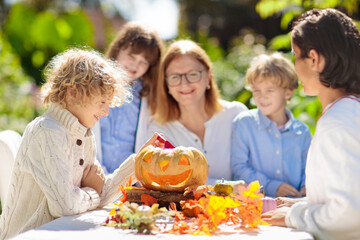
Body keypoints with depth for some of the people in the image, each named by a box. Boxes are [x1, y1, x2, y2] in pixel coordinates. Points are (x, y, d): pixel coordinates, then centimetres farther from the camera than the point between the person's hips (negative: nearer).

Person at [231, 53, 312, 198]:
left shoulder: (302, 132, 13)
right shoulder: (243, 123, 6)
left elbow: (307, 170, 23)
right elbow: (239, 167, 1)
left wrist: (306, 186, 0)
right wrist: (271, 186, -9)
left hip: (293, 202, 3)